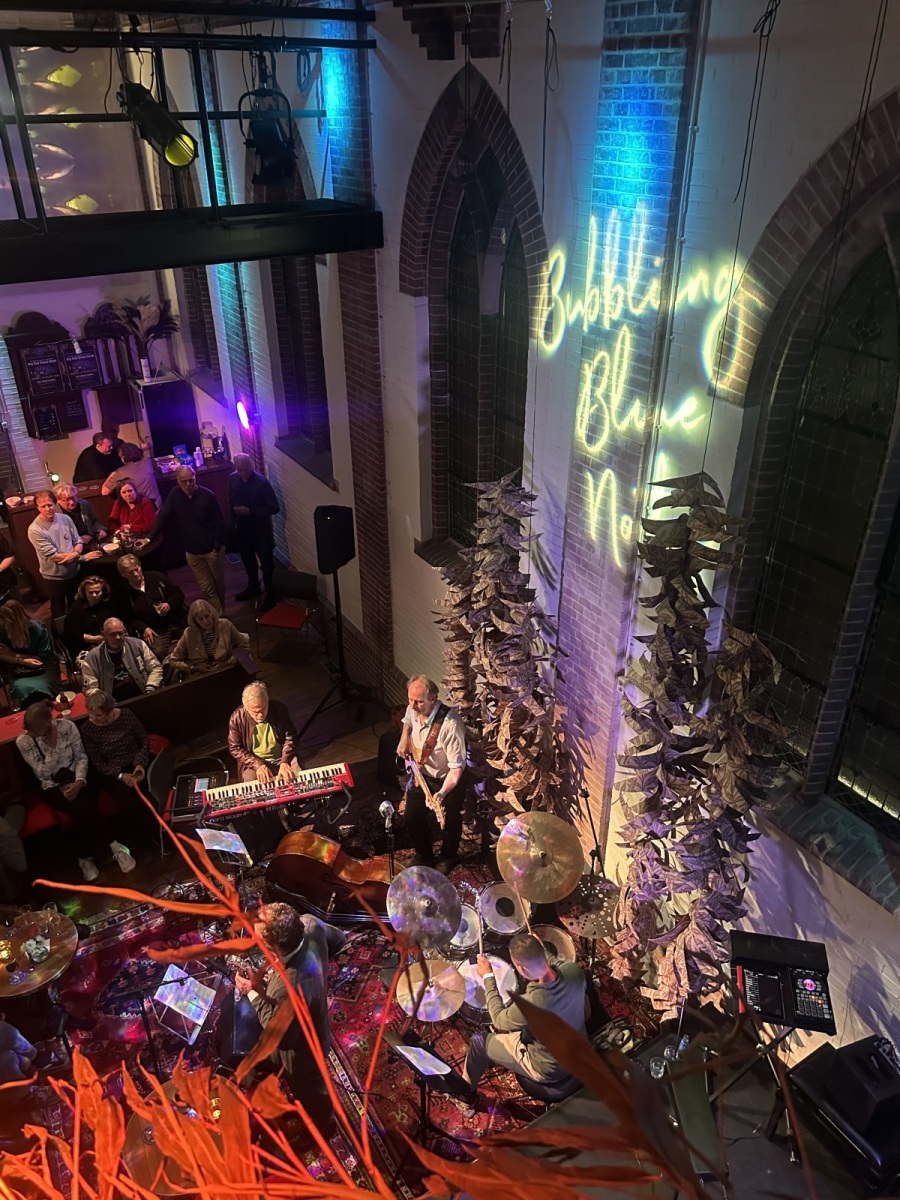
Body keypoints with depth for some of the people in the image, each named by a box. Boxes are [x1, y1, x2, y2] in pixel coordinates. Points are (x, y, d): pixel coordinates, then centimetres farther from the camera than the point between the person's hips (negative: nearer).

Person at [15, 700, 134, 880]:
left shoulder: (67, 726, -11)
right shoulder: (23, 741, -13)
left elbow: (81, 756, -5)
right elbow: (44, 772, -13)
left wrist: (79, 781, -21)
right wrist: (53, 745, -21)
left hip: (75, 779, 1)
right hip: (52, 787, -1)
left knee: (84, 811, -31)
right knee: (86, 808, -30)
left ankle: (85, 857, -10)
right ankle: (114, 846, -14)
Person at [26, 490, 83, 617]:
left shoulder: (65, 519, -6)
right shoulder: (35, 529, -22)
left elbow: (78, 541, 0)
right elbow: (52, 555, -23)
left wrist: (76, 553, -22)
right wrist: (74, 555, -16)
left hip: (74, 572, 5)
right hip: (54, 578, -5)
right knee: (59, 612, 16)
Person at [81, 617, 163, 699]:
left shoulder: (138, 645, 7)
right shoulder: (92, 658, 2)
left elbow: (156, 668, 10)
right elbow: (90, 689, 1)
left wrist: (150, 691, -5)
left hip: (145, 699, 0)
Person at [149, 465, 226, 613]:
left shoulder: (207, 495, -13)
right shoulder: (174, 495, -6)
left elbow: (219, 523, -10)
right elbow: (163, 517, -1)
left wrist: (217, 546, -13)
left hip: (213, 549, -2)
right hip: (192, 552, 2)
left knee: (219, 583, 14)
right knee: (207, 588, 4)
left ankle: (221, 614, 34)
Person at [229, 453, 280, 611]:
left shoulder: (261, 482, -22)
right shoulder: (233, 479, -5)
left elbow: (275, 508, -22)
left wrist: (250, 511, -26)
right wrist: (234, 521, 8)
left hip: (261, 529, -6)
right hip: (242, 528, 6)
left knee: (266, 563, 2)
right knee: (247, 560, 22)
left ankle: (271, 594, 16)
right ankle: (253, 587, 42)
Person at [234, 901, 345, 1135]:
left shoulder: (290, 988, -47)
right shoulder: (310, 924, -28)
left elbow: (282, 1038, -29)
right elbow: (338, 939, -5)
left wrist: (255, 992, -28)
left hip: (301, 1051, -7)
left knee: (309, 1090, 27)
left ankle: (322, 1124, 57)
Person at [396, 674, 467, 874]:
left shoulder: (450, 724, -38)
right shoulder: (413, 710, -16)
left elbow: (456, 767, -34)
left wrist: (442, 793, -46)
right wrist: (404, 741, 1)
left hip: (446, 780, -5)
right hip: (421, 774, 5)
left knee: (450, 822, 13)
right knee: (413, 817, 12)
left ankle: (448, 857, 44)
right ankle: (424, 856, 40)